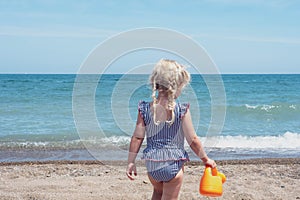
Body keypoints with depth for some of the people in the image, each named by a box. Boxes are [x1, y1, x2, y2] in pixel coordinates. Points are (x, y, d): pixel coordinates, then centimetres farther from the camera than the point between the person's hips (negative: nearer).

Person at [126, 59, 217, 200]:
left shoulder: (145, 109, -7)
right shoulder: (182, 110, -15)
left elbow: (137, 138, -4)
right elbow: (192, 140, -10)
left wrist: (131, 162, 6)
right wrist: (205, 159, 5)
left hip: (151, 163, 3)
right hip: (173, 164, -3)